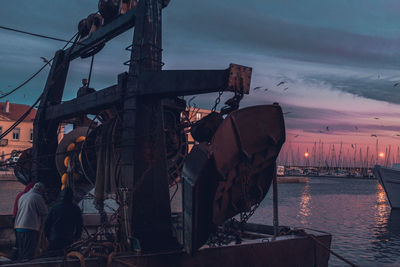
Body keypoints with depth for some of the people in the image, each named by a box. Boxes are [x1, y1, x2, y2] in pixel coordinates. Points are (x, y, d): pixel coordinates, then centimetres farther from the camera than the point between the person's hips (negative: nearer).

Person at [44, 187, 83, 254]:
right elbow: (79, 226, 4)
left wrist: (47, 236, 16)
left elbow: (47, 223, 6)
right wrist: (76, 237, 15)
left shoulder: (54, 207, 2)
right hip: (68, 241, -1)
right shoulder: (76, 209, 0)